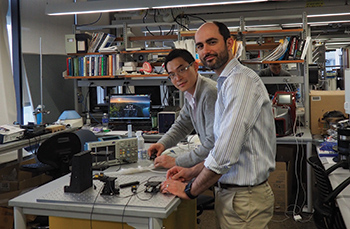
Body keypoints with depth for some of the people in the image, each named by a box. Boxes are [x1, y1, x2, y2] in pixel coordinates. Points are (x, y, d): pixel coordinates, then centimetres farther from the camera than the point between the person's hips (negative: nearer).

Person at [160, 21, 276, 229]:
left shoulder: (241, 80, -19)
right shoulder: (227, 83, 14)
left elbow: (225, 154, -26)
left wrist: (190, 190, -14)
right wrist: (193, 172, 10)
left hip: (244, 198, -9)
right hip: (230, 192, 9)